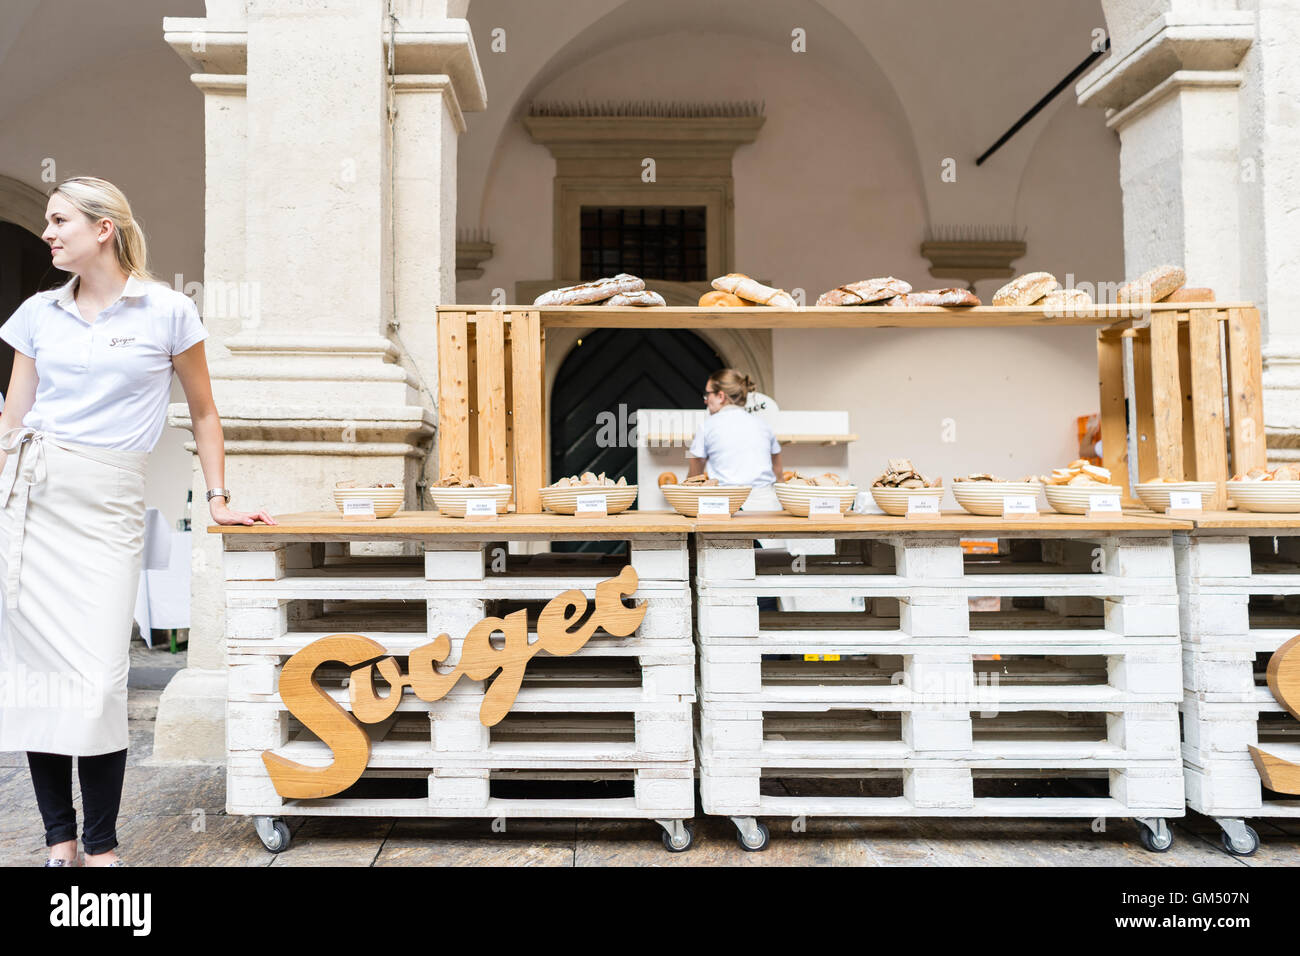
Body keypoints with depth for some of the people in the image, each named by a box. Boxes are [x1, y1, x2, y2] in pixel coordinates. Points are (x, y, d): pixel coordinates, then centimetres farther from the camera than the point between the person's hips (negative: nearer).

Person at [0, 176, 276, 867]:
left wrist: (218, 498, 5)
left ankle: (101, 848, 7)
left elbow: (203, 413, 7)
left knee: (97, 676, -8)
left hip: (109, 504, -3)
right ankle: (59, 842, 15)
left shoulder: (167, 311, 2)